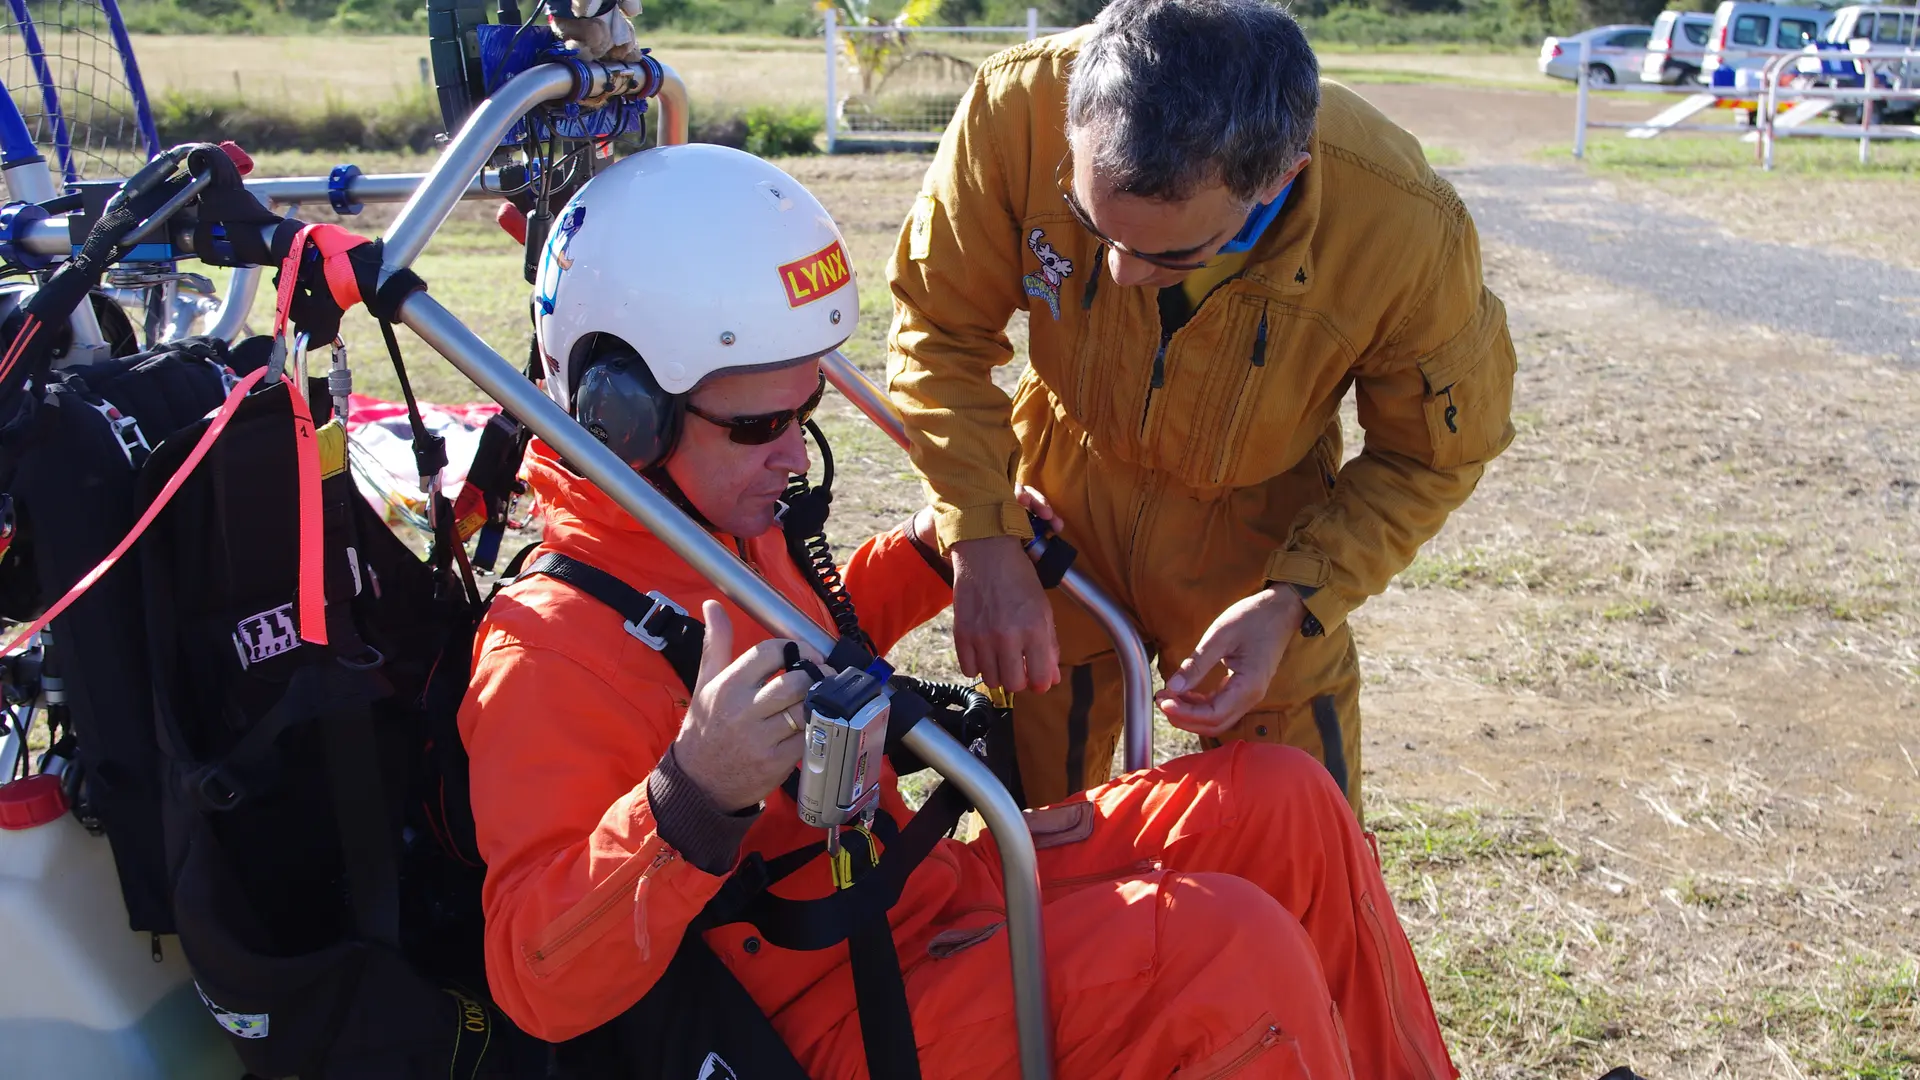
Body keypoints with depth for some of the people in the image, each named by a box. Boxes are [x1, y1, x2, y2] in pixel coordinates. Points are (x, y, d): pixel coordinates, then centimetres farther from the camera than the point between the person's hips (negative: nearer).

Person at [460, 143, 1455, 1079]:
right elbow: (541, 986, -29)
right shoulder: (546, 647, -23)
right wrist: (694, 801, -44)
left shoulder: (726, 526, 5)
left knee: (1283, 806, 1)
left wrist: (931, 553, 14)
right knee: (1234, 948, -26)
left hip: (925, 890, 9)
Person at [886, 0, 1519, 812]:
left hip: (1253, 544, -1)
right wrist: (983, 541, -22)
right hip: (1061, 510, 1)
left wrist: (1296, 600, -23)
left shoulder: (1409, 233, -30)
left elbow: (1432, 456, -11)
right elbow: (940, 330, -14)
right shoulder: (1020, 108, -30)